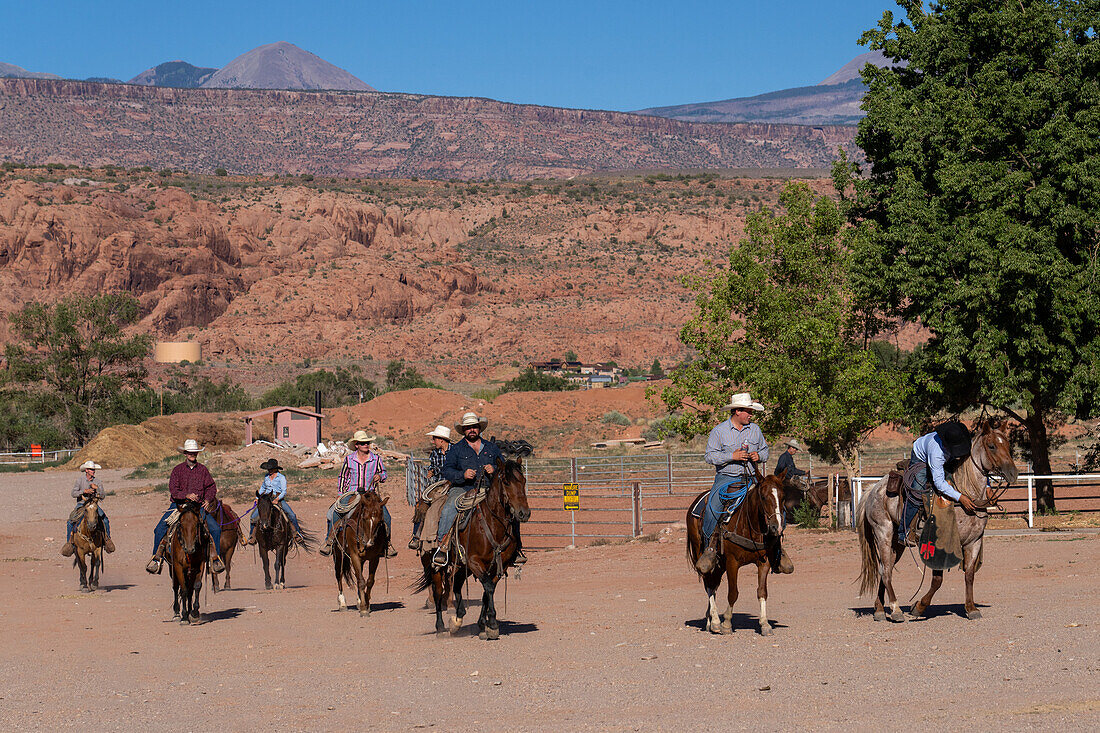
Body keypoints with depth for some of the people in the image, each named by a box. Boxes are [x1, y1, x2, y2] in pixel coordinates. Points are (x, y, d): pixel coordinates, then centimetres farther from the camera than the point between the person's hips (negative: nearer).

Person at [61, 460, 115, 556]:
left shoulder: (98, 482, 2)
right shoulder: (80, 479, -2)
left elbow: (102, 497, -3)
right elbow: (74, 494, -9)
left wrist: (97, 488, -19)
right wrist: (84, 491, -23)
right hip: (81, 504, -1)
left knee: (105, 520, -18)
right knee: (70, 522, -20)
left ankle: (107, 539, -4)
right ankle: (69, 542, -10)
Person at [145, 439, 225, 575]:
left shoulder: (203, 470, 8)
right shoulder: (178, 470, 1)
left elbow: (211, 487, 11)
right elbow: (173, 490, -8)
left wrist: (208, 499, -9)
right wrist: (187, 495, -25)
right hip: (178, 505, -1)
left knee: (215, 528, -16)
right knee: (160, 529, -17)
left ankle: (215, 558, -2)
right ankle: (157, 557, -1)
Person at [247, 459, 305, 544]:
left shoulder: (281, 477, -4)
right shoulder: (266, 477, 12)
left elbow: (284, 492, -11)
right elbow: (263, 488, 28)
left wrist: (277, 499, -27)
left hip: (279, 499, -4)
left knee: (292, 515, -21)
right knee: (254, 516, -11)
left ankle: (298, 533, -9)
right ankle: (252, 536, 3)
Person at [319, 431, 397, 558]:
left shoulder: (376, 458, 4)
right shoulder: (349, 459, 4)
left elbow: (383, 472, 18)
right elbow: (342, 477, 15)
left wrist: (380, 476, -6)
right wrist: (341, 494, 7)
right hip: (351, 493, 0)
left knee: (385, 516, -17)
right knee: (334, 512, -21)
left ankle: (387, 543, 2)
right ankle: (330, 540, -6)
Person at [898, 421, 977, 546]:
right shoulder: (937, 451, -45)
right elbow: (939, 482, -42)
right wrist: (960, 498, -47)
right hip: (921, 459, -7)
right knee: (917, 492, -22)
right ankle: (903, 533, -15)